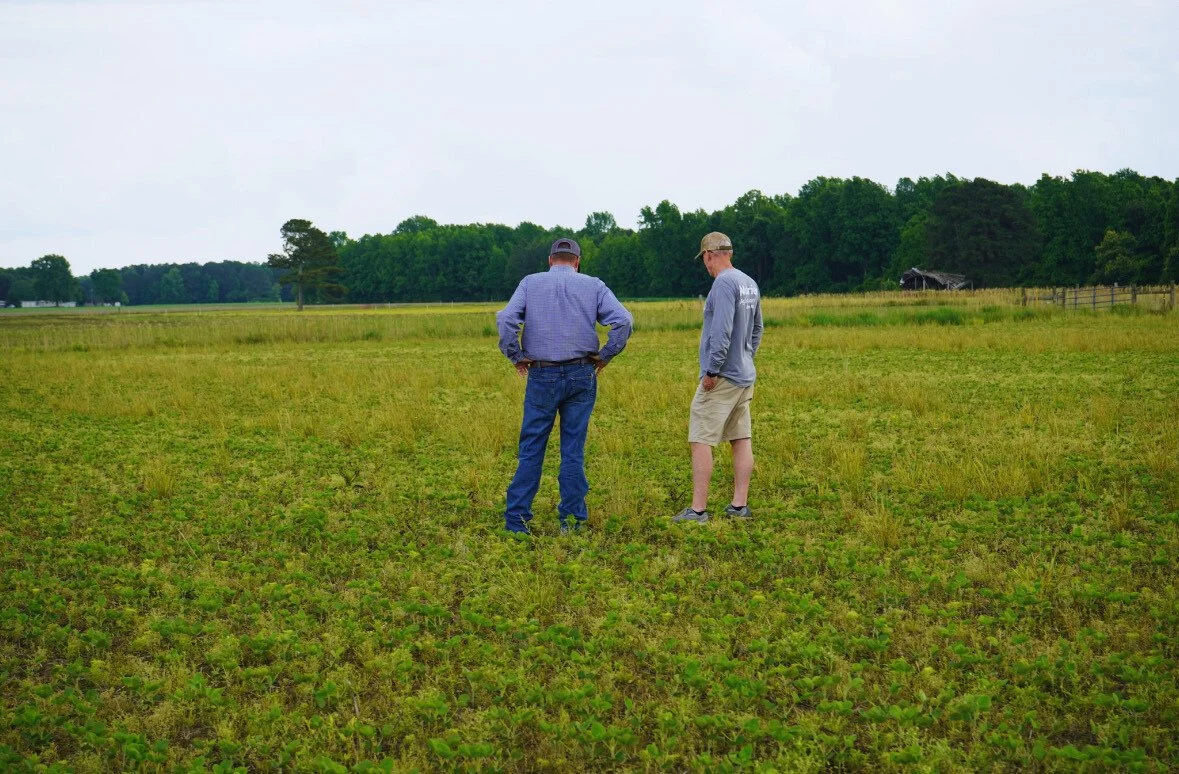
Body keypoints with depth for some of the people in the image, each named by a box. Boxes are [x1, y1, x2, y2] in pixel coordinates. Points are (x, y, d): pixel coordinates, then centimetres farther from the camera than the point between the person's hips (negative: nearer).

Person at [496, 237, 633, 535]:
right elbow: (623, 321, -8)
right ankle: (572, 519, 9)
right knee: (574, 449, 6)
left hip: (542, 376, -1)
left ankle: (516, 518, 4)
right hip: (581, 376, 1)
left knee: (531, 448, 5)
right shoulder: (594, 286, 4)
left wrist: (516, 357, 1)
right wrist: (605, 355, 2)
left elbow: (505, 319, -10)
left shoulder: (530, 283, 3)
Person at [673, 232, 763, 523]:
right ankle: (740, 505, 15)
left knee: (701, 440, -6)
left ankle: (698, 509, -7)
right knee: (742, 440, 10)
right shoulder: (750, 284, 12)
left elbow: (722, 331, -23)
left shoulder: (724, 283, -16)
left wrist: (712, 371, -18)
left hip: (722, 378, -9)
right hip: (745, 376, 9)